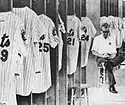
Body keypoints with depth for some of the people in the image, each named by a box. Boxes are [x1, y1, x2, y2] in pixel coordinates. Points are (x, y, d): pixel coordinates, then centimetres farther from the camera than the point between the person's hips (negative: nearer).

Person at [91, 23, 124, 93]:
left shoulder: (111, 40, 17)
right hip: (100, 59, -3)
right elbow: (93, 52, -1)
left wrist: (110, 56, -12)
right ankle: (111, 86, -41)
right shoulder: (97, 39, 7)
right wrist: (102, 56, -17)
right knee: (109, 64, -38)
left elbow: (114, 53, 13)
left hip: (110, 59, 3)